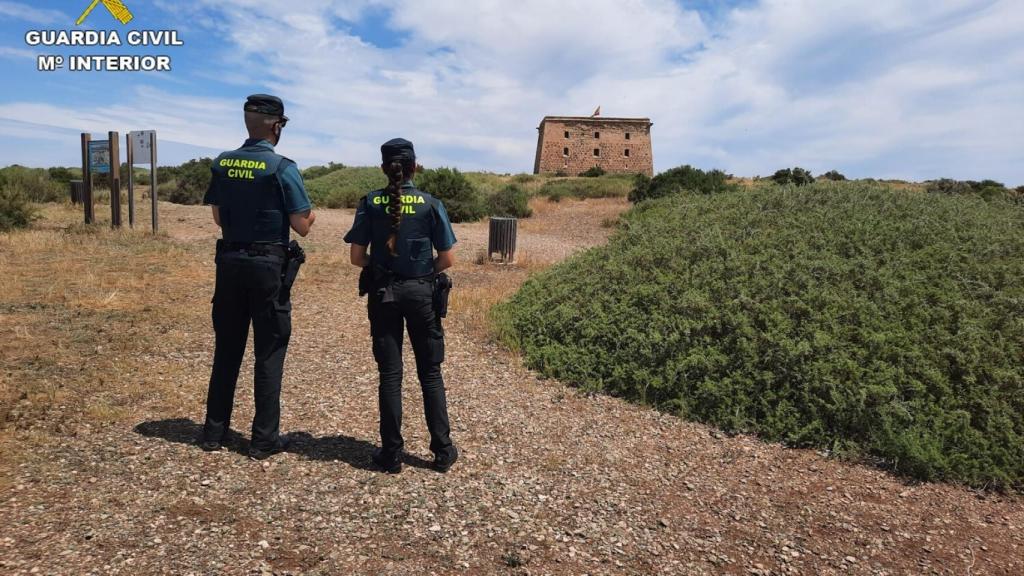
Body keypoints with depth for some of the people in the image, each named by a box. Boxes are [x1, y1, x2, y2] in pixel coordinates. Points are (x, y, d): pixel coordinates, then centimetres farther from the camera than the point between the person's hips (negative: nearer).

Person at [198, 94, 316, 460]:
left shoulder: (221, 163, 5)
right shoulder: (282, 168, -11)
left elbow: (218, 217, 13)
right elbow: (302, 227, -10)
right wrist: (310, 216, 10)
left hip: (229, 261, 5)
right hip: (268, 265, -5)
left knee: (227, 349, 15)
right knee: (268, 353, 4)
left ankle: (214, 431, 25)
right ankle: (264, 439, 11)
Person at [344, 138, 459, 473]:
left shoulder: (370, 203, -3)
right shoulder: (431, 204, -6)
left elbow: (357, 257, -5)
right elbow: (447, 260, -6)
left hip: (383, 294, 1)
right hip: (421, 293, -1)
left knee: (390, 374, 9)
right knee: (430, 373, 10)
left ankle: (391, 455, 15)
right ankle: (443, 451, 17)